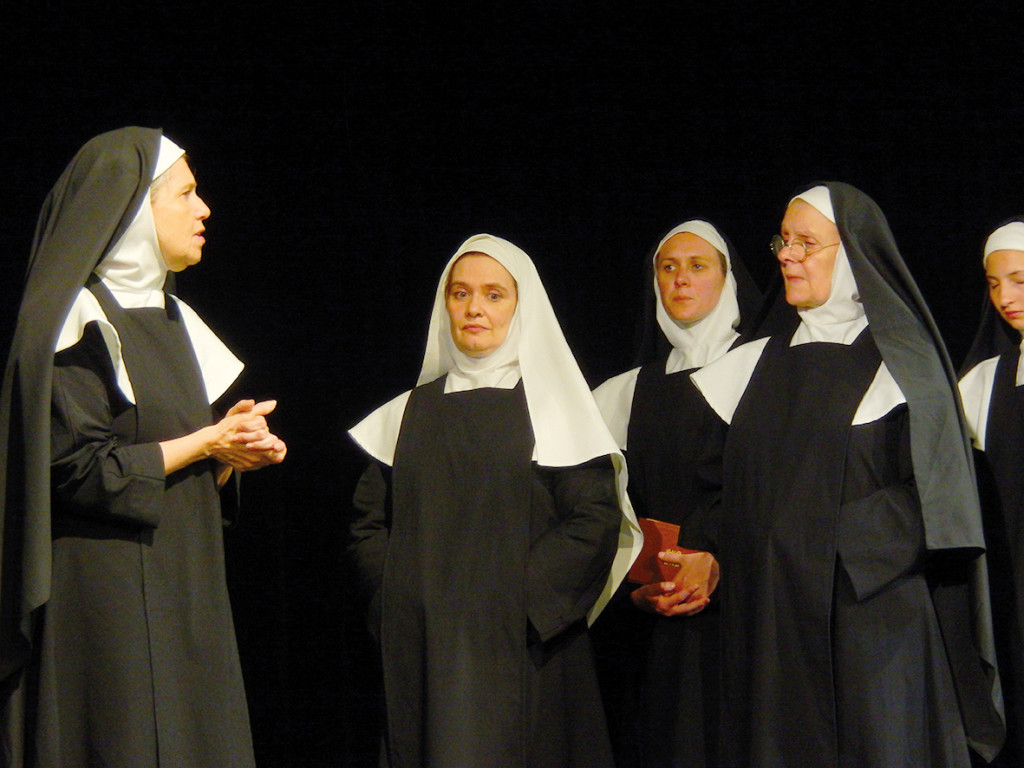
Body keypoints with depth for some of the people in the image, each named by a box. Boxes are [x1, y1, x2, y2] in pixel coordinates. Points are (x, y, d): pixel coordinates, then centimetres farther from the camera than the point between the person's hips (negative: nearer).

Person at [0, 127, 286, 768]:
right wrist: (204, 443, -11)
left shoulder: (171, 318, 17)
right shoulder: (77, 321, -9)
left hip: (184, 592, 8)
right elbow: (76, 467, -18)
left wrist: (230, 449, -1)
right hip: (108, 598, -8)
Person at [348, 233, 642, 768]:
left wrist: (513, 598, -14)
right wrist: (402, 601, -5)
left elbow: (596, 524, -5)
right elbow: (369, 523, 12)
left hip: (524, 651, -3)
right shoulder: (412, 411, 15)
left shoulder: (554, 405, 4)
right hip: (422, 655, 3)